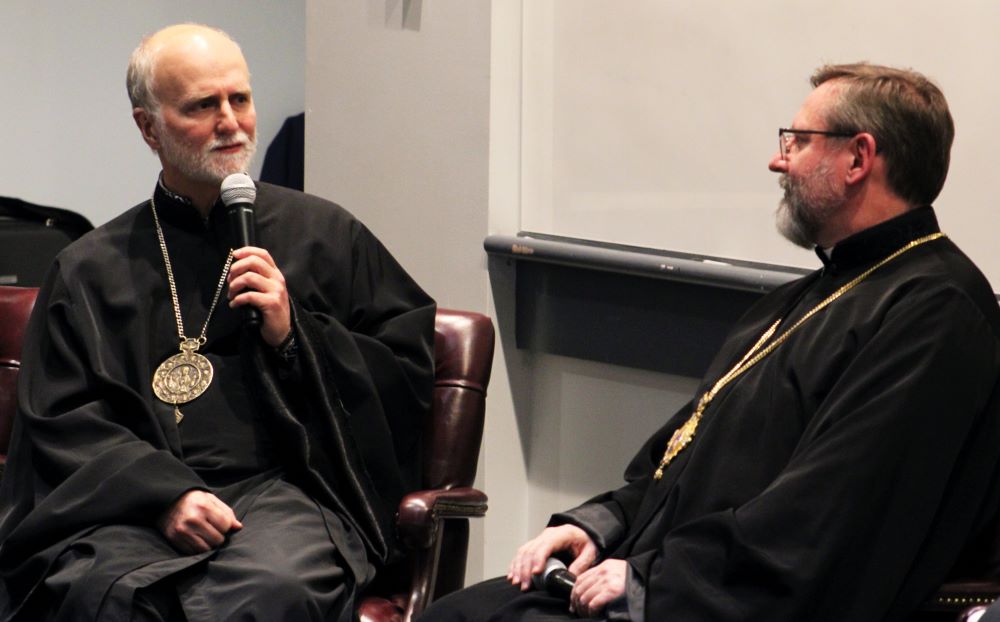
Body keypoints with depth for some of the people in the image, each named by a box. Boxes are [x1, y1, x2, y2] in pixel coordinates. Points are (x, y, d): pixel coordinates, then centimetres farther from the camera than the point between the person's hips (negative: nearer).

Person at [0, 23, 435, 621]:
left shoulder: (325, 234, 18)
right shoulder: (92, 269, 17)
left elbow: (410, 375, 15)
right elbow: (61, 420, 7)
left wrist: (295, 335, -1)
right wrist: (166, 494, -10)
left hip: (283, 490, 0)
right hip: (134, 501, 1)